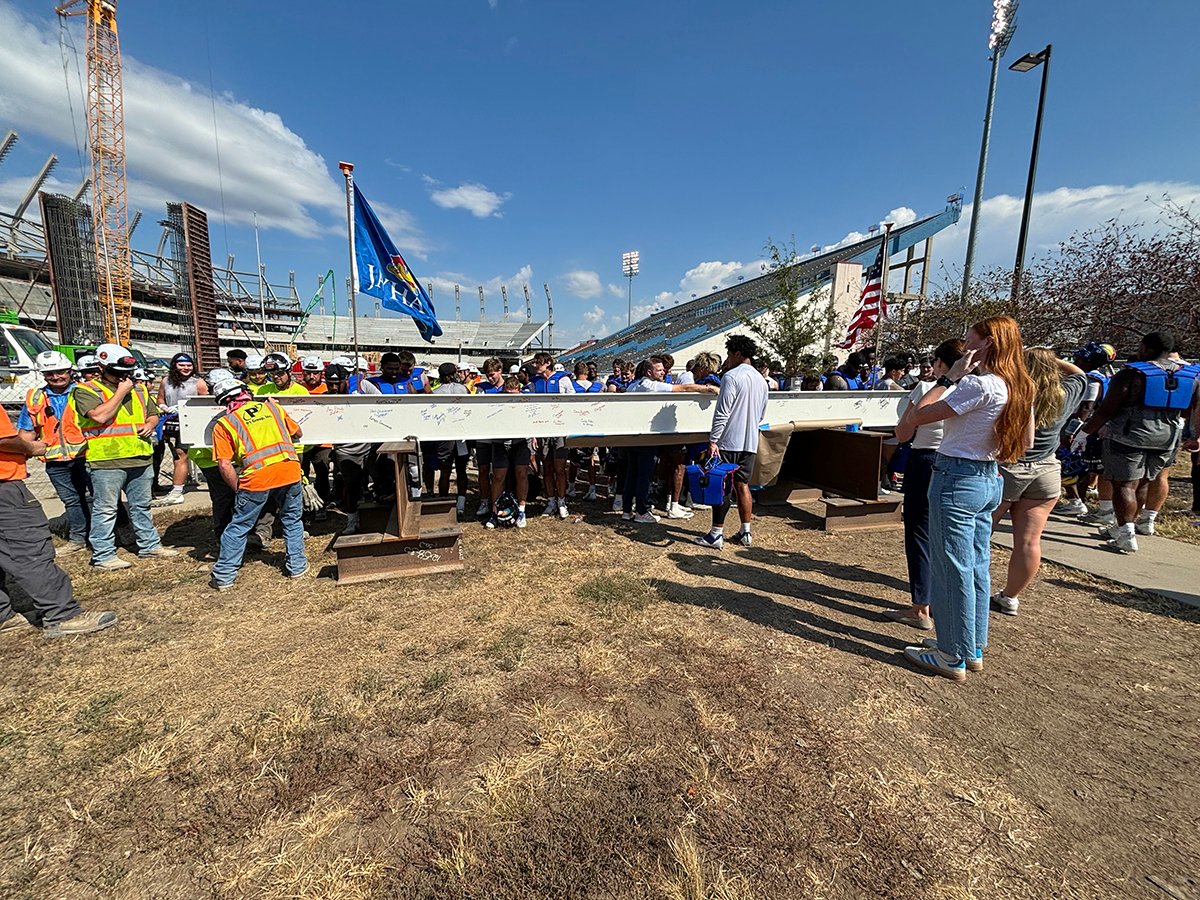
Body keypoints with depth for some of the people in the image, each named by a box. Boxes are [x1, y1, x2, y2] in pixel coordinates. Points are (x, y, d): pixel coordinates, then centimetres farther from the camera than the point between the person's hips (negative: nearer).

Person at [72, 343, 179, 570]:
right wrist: (121, 391, -14)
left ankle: (150, 545, 25)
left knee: (141, 506, 16)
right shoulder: (86, 390, -4)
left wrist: (150, 425, 0)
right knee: (105, 510, 2)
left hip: (141, 459, 6)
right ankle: (103, 555, 11)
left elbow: (153, 414, 23)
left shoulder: (139, 389, 14)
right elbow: (100, 416, -21)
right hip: (107, 461, -6)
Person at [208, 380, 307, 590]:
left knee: (238, 528, 14)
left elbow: (224, 465, 4)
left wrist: (238, 490, 13)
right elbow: (297, 433, 27)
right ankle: (296, 566, 26)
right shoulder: (270, 405, 18)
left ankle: (223, 577, 23)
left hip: (257, 476, -2)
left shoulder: (223, 424, 11)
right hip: (290, 469, 2)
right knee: (292, 521, 20)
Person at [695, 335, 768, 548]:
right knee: (742, 485, 13)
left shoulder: (731, 376, -11)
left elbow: (722, 413, -17)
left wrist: (713, 440, -15)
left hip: (729, 442, -7)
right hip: (750, 442, 7)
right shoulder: (761, 380, 14)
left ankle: (716, 534, 3)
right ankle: (745, 533, 18)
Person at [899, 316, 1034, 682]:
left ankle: (952, 657, 15)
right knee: (977, 568, 17)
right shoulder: (1021, 387, 9)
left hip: (957, 480, -9)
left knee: (952, 570, 2)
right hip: (990, 480, 9)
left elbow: (919, 416, -19)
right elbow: (1025, 442, 17)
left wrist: (949, 377, -13)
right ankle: (973, 649, 31)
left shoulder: (980, 384, -19)